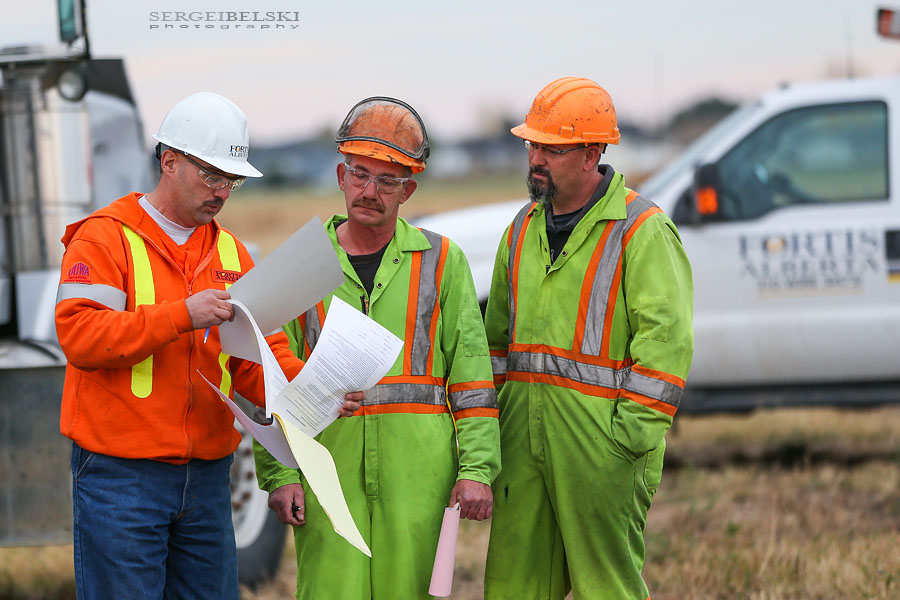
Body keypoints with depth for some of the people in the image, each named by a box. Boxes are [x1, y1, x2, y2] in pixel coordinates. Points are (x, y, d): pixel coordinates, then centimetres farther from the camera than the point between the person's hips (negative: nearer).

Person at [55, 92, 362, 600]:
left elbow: (258, 359, 10)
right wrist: (182, 315, -23)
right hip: (122, 476, -6)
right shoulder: (106, 238, -4)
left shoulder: (230, 252, 15)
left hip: (207, 477, 6)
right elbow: (78, 335, -16)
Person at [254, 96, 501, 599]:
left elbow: (472, 374, 5)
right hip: (329, 460, 0)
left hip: (416, 472, 0)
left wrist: (477, 468, -4)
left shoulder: (442, 261, 8)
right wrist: (280, 473, -2)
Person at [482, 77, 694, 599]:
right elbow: (499, 334, 22)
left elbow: (667, 339, -13)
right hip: (524, 428, 7)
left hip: (601, 433, -7)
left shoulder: (643, 230, -8)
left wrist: (634, 430, -18)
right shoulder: (525, 229, 15)